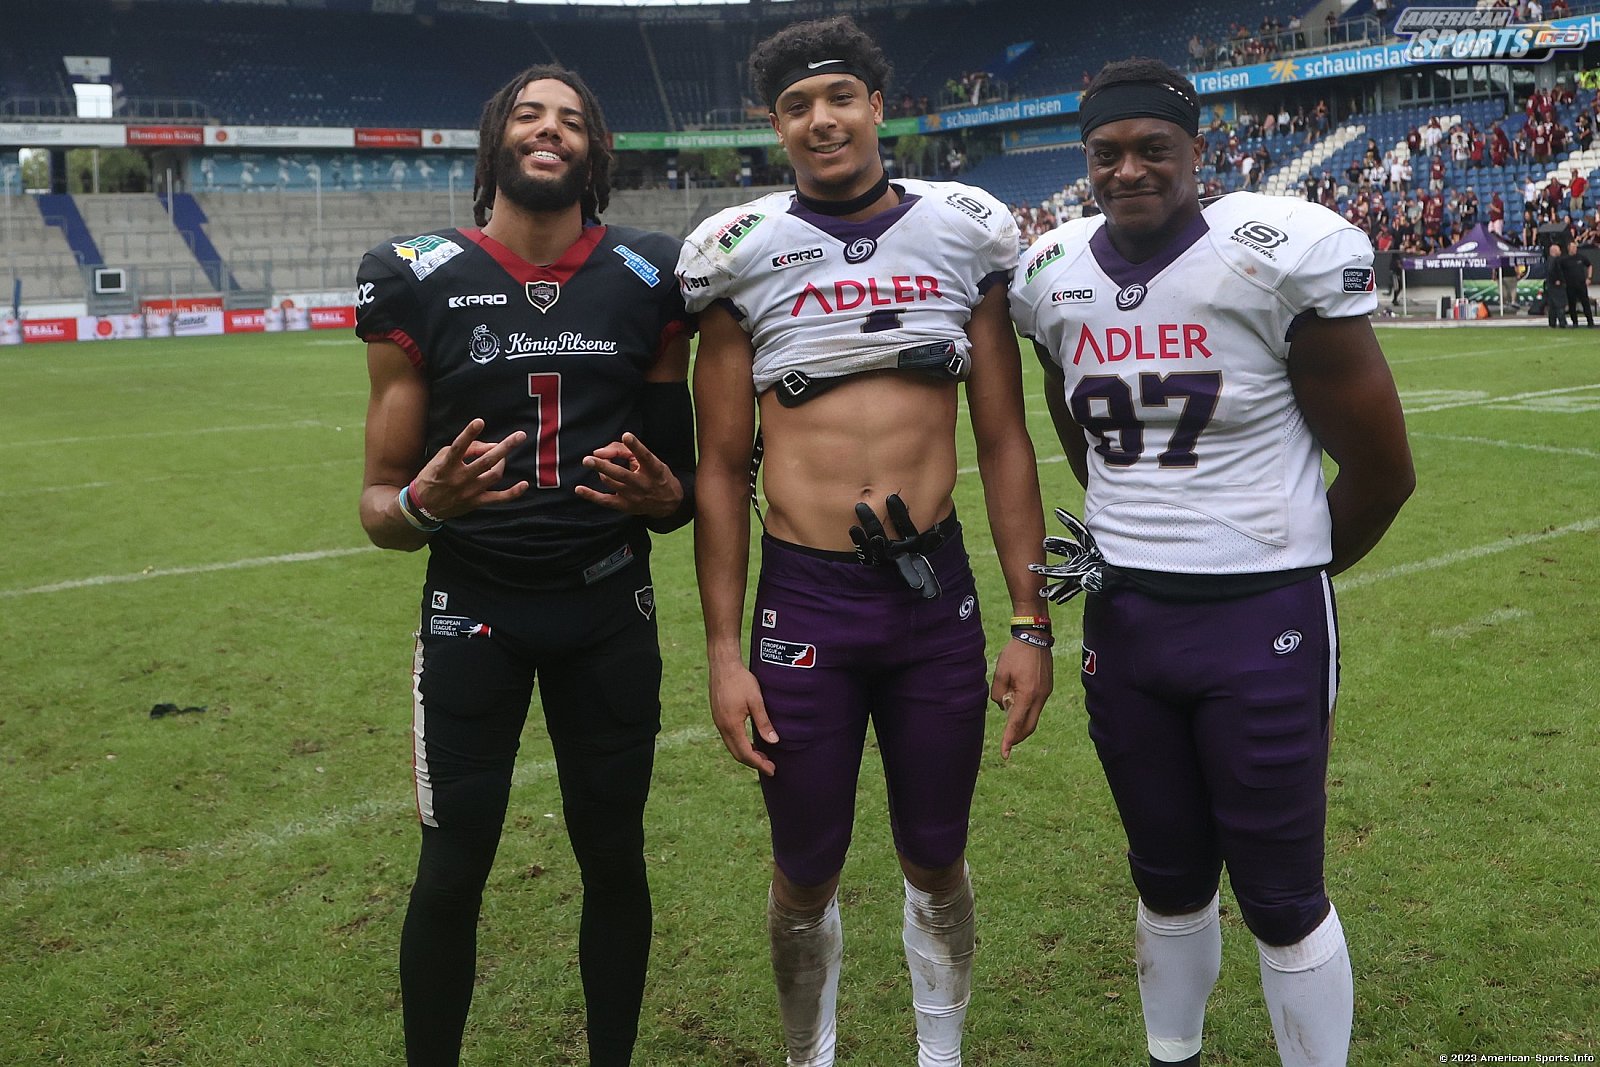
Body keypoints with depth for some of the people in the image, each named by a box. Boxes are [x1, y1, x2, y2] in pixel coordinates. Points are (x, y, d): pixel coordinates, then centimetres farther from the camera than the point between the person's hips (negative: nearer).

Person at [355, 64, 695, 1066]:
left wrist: (666, 496, -13)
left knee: (614, 860, 10)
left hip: (610, 614, 2)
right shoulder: (420, 283, -3)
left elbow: (686, 470, 10)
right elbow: (380, 504, -1)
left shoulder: (647, 282, 1)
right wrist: (424, 503, -23)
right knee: (452, 872, 3)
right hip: (473, 612, -1)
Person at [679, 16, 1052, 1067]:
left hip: (939, 594, 1)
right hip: (803, 601, -1)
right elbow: (722, 467, 2)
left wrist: (1031, 624, 2)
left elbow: (1005, 441, 5)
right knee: (807, 873, 12)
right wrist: (723, 652, -2)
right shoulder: (744, 252, 0)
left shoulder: (963, 234, 3)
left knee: (937, 860, 15)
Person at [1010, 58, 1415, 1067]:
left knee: (1282, 895, 7)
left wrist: (1285, 568, 6)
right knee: (1168, 876, 19)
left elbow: (1382, 468, -5)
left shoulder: (1285, 257, -13)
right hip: (1122, 617, 5)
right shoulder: (1056, 277, 3)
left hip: (1262, 624, -4)